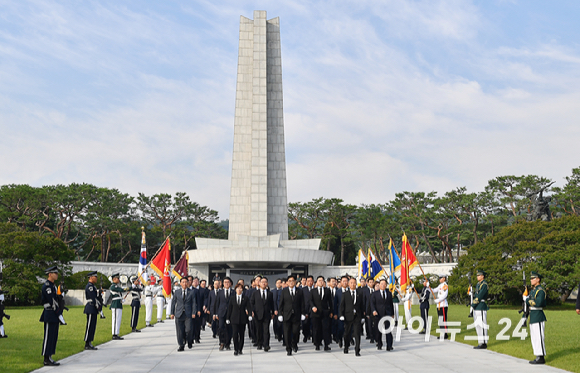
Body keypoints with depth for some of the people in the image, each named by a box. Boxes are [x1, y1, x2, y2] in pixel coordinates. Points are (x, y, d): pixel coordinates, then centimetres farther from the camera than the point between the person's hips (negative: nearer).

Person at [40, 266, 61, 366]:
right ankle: (47, 359, -2)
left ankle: (48, 358, 16)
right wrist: (58, 313, -15)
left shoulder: (52, 285, 17)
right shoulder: (47, 286, -14)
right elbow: (52, 301, -18)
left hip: (53, 316, 10)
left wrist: (58, 315, 15)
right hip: (50, 315, -10)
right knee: (48, 337, -6)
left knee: (53, 337, 11)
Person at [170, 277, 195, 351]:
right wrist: (172, 313, 6)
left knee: (188, 329, -8)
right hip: (179, 314, 1)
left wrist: (193, 313, -4)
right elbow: (173, 302, 10)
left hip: (188, 314, -1)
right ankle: (181, 345, 12)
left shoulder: (191, 292, 4)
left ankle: (189, 342, 19)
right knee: (180, 331, 1)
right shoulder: (177, 292, 7)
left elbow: (193, 303, 5)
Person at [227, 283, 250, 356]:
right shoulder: (232, 298, 7)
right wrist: (227, 318, 5)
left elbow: (248, 308, 1)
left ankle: (240, 349, 17)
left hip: (243, 319, 1)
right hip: (234, 319, 0)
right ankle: (235, 350, -4)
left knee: (241, 335, 6)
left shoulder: (245, 298, 5)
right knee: (235, 334, -9)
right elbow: (229, 309, 8)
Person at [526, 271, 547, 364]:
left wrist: (529, 300, -12)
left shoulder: (540, 290, -12)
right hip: (532, 317, 10)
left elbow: (538, 303, -24)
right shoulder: (533, 290, 18)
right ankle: (538, 356, 18)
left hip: (538, 317, -10)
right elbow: (527, 301, 17)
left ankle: (541, 358, -4)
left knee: (538, 337, -7)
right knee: (534, 338, 12)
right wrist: (527, 300, -4)